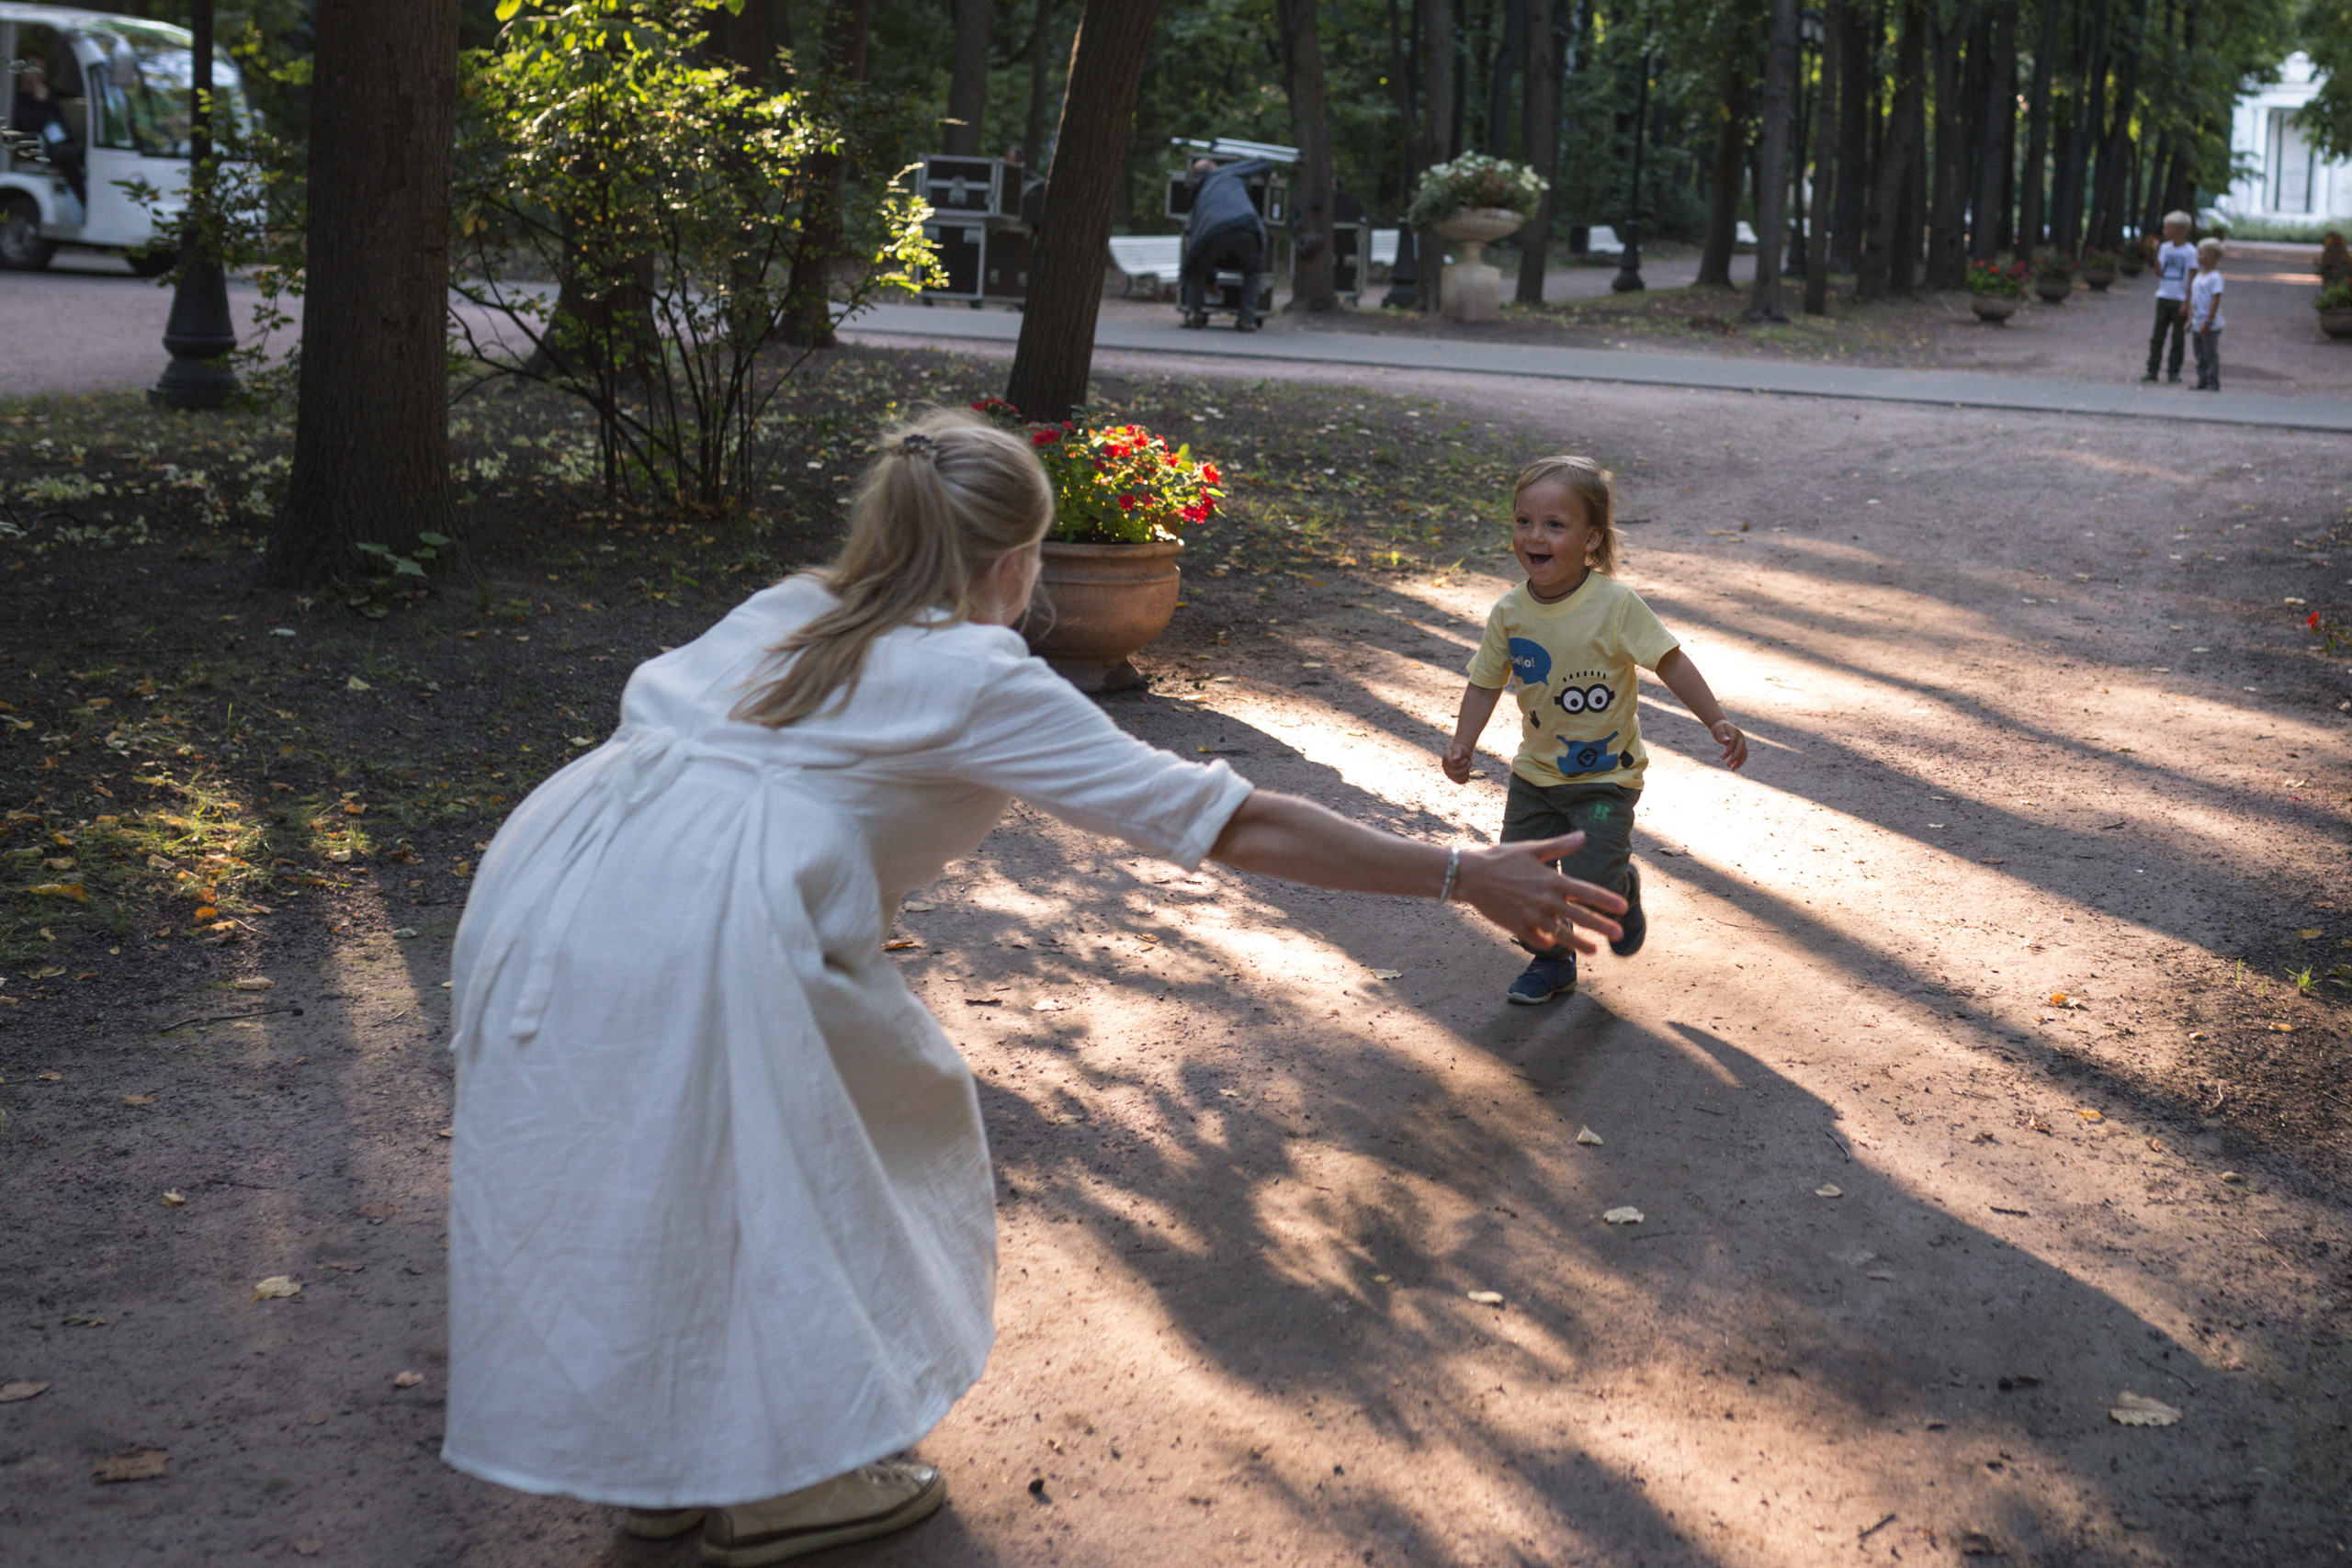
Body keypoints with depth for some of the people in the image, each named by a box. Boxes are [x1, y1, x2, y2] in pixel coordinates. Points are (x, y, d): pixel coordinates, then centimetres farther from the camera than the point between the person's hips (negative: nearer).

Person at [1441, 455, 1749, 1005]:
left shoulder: (1616, 605, -20)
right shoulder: (1509, 612, -8)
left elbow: (1670, 662, -14)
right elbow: (1485, 682, 3)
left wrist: (1717, 721, -19)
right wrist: (1462, 743, -9)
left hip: (1605, 777, -4)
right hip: (1536, 772, 4)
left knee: (1590, 885, -10)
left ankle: (1624, 888, 28)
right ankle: (1552, 960, 30)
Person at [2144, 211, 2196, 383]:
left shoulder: (2190, 251, -6)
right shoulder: (2165, 248, 6)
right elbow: (2159, 272, 1)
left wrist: (2187, 303, -10)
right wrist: (2156, 253, -10)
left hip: (2180, 301, -3)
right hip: (2164, 297, 3)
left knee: (2178, 339, 3)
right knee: (2157, 337, 0)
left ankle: (2174, 372, 9)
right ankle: (2152, 371, 3)